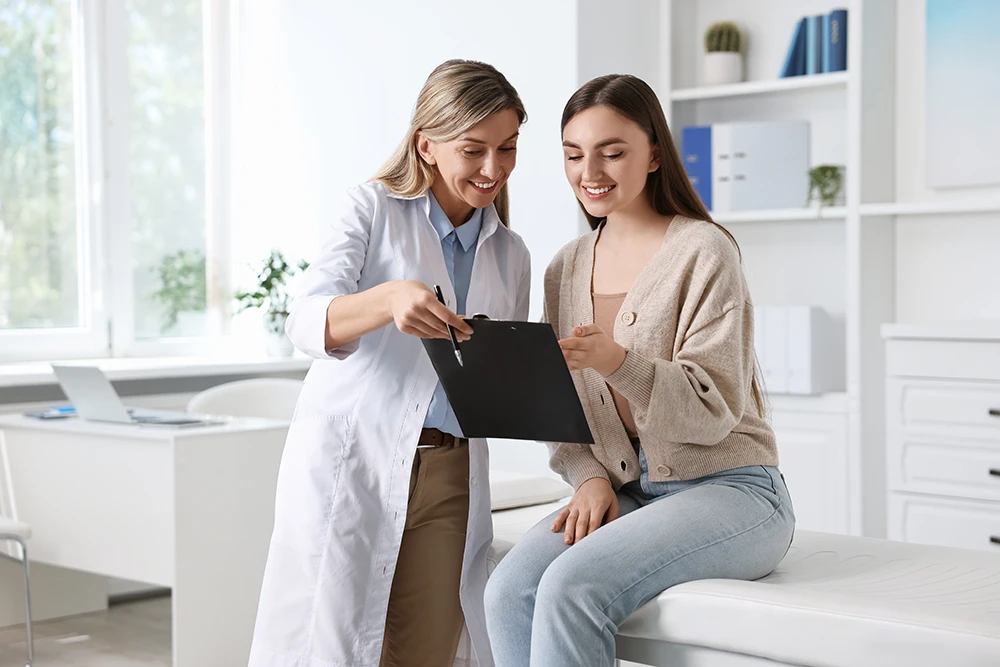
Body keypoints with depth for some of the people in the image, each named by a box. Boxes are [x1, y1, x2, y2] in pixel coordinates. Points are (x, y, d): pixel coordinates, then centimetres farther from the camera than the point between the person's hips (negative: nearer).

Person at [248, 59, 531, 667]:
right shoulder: (375, 209, 0)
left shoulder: (510, 255, 16)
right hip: (352, 462, -4)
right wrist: (389, 300, -34)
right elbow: (308, 323, -14)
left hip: (450, 478, 4)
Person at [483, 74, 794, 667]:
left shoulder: (704, 251, -9)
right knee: (509, 591, -22)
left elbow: (713, 408, -14)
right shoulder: (566, 270, 11)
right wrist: (591, 477, -6)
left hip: (728, 490, -5)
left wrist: (618, 362, -30)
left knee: (572, 586, -29)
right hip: (626, 493, 6)